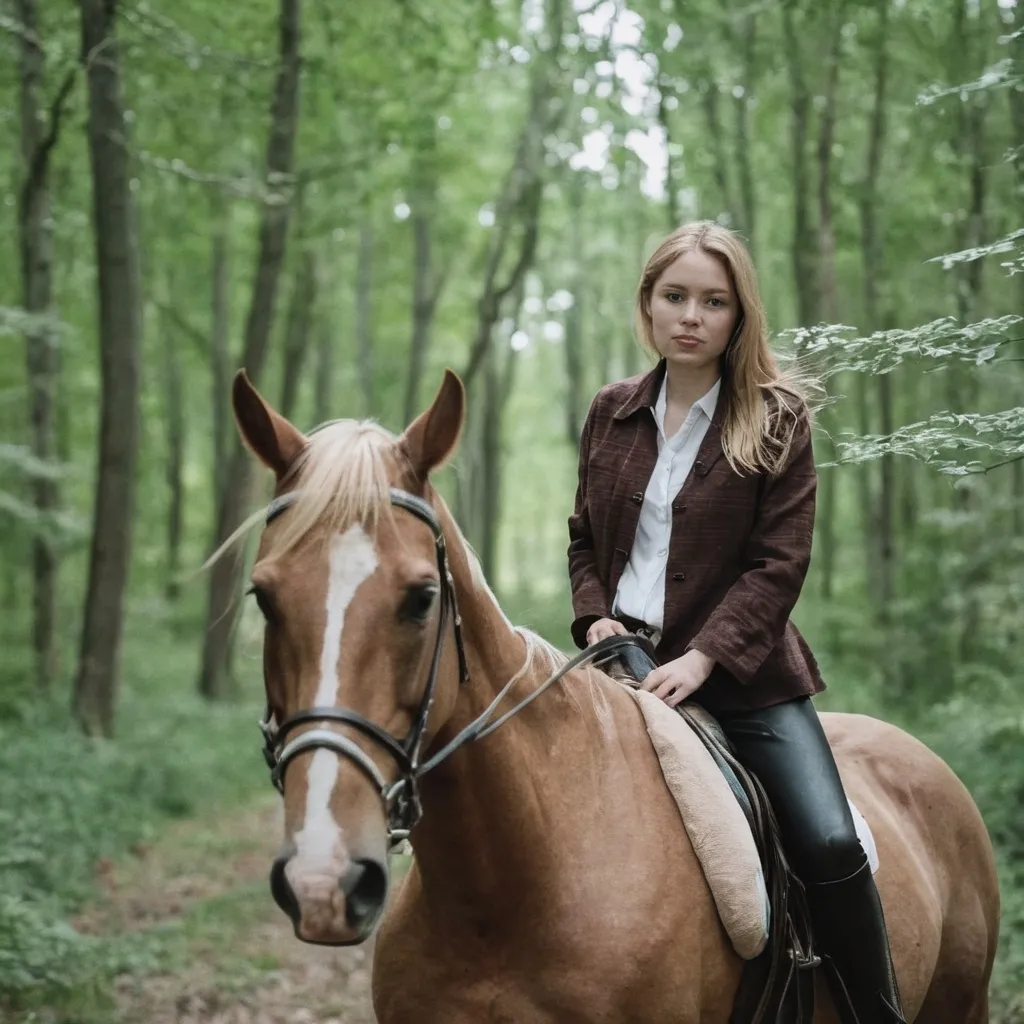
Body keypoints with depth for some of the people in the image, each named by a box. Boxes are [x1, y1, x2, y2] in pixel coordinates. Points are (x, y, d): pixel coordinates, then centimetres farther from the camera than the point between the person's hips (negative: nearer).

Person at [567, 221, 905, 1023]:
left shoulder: (776, 419, -4)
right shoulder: (612, 414, 7)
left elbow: (779, 563, -10)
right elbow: (584, 537, 15)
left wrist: (702, 658, -21)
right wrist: (596, 616, -5)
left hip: (742, 671, -3)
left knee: (830, 844, -15)